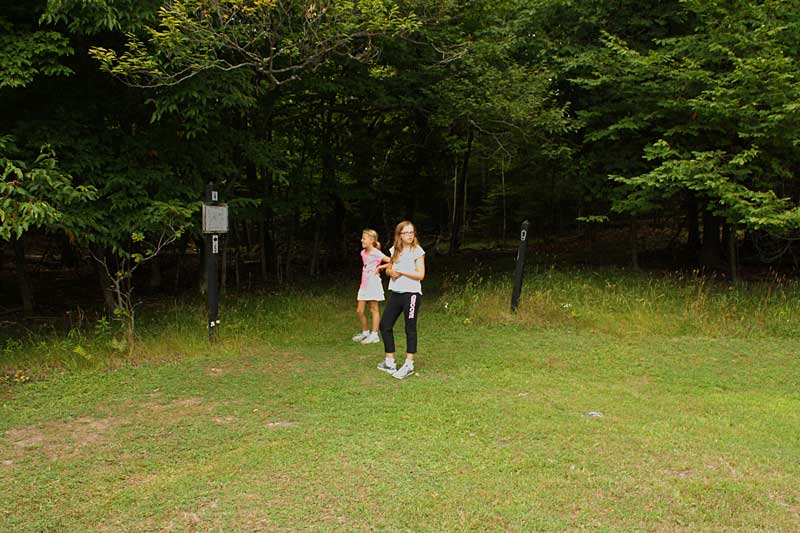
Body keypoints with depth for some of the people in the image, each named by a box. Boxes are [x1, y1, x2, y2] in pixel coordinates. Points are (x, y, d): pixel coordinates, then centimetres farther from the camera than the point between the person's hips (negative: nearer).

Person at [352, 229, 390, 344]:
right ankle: (365, 332, 23)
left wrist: (380, 268, -12)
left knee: (373, 309, 1)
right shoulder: (363, 253, 10)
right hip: (364, 284, 7)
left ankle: (374, 335, 7)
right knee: (359, 310, 7)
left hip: (373, 283, -7)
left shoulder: (376, 254, -12)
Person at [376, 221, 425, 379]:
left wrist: (401, 271, -14)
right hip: (395, 293, 6)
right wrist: (390, 271, -4)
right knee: (385, 325, 6)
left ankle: (409, 365, 5)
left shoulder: (417, 251, -5)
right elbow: (388, 269, 19)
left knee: (410, 328, -2)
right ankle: (390, 361, 17)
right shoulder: (394, 250, 10)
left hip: (411, 293, -6)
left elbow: (421, 275, -10)